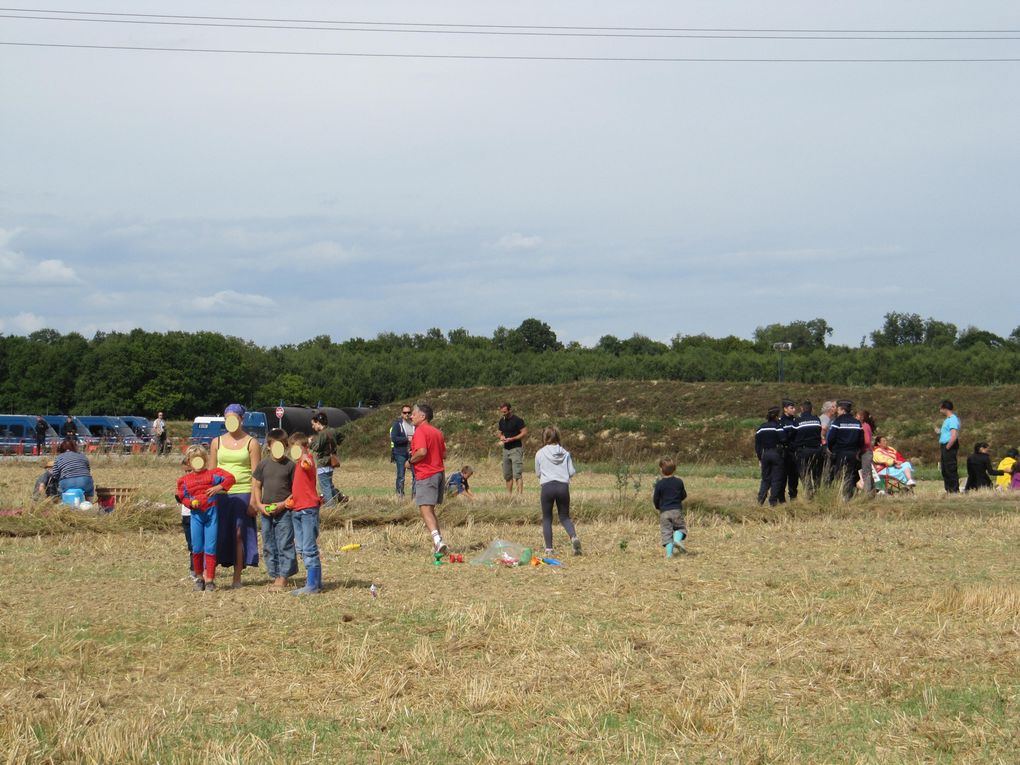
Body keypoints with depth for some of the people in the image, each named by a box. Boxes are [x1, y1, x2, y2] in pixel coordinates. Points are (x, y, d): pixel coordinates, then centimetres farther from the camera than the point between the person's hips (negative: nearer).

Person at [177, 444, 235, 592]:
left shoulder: (213, 473, 5)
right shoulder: (184, 480, 11)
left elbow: (230, 478, -4)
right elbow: (183, 497, 8)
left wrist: (219, 487, -18)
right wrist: (191, 503, -12)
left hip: (212, 513, -2)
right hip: (196, 514, 2)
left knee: (210, 548, -2)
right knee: (196, 548, 2)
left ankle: (209, 580, 3)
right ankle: (199, 578, 18)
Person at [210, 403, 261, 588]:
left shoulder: (251, 443, 3)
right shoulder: (217, 442, 11)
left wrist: (254, 500, -9)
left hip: (243, 492, -2)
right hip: (220, 494, 2)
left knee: (240, 535, -2)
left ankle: (237, 579, 4)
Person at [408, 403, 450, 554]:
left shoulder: (420, 431, -12)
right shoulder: (437, 431, 15)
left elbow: (422, 452, -25)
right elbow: (444, 454, 19)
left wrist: (410, 460, -9)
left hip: (425, 475, -9)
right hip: (439, 473, 9)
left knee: (425, 510, -15)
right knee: (430, 510, 19)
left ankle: (437, 540, -31)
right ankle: (438, 543, 18)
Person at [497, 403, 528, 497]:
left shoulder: (517, 420, -10)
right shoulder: (502, 421, 13)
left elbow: (524, 432, -13)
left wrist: (511, 439, -19)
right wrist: (501, 437, 0)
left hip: (516, 449, -8)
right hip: (506, 449, 8)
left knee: (517, 474, -14)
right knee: (507, 475, 11)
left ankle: (520, 494, -19)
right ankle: (509, 494, 19)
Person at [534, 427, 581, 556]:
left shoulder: (540, 453, 3)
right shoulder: (565, 453, 7)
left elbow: (538, 473, 12)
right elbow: (571, 472, 6)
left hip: (547, 486, -2)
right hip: (563, 486, 2)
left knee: (547, 519, 9)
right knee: (565, 517, 13)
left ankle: (549, 548, 3)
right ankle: (573, 537, -16)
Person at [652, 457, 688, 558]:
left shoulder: (659, 484, -6)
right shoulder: (679, 482, 0)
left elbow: (655, 499, 0)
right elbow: (684, 496, 11)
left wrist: (658, 507, 21)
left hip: (664, 512, -1)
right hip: (677, 510, 1)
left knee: (666, 532, 2)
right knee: (681, 527, 18)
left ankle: (669, 552, -7)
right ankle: (677, 539, -13)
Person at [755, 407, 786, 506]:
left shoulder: (760, 428, 9)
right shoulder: (777, 426, -9)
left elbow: (757, 444, 11)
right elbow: (783, 439, -18)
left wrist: (759, 457, 17)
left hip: (764, 454, 5)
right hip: (776, 454, -5)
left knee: (765, 478, 13)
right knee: (776, 479, 2)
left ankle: (760, 499, 1)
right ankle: (773, 501, 0)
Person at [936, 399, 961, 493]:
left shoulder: (953, 420, -14)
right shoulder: (947, 419, 18)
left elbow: (954, 436, -23)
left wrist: (947, 447, -20)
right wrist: (940, 431, 19)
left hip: (950, 447, -11)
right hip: (944, 446, 11)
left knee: (951, 469, -9)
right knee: (945, 470, 12)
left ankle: (955, 490, -7)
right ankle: (948, 490, 16)